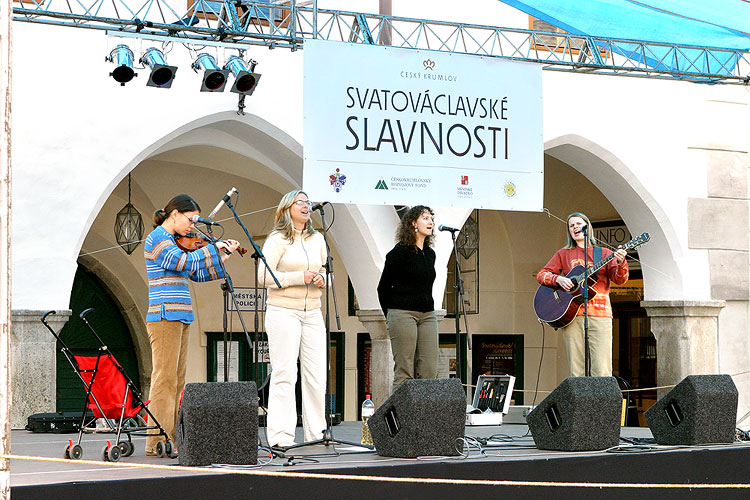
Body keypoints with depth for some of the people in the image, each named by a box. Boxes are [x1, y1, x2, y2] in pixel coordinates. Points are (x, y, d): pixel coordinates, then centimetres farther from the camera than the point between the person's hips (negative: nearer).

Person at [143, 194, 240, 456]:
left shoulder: (174, 241, 20)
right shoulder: (157, 238, -8)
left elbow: (198, 273, 22)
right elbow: (184, 262, -23)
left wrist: (222, 257, 11)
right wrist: (213, 247, -11)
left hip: (179, 317, 10)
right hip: (165, 316, -10)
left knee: (177, 382, 8)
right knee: (165, 380, -11)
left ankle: (171, 440, 10)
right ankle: (157, 441, -11)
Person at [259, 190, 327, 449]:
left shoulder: (317, 239, 15)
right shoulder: (277, 240, -3)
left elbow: (326, 272, 21)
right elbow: (264, 276, -11)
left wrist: (321, 279, -3)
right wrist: (300, 278, -16)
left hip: (312, 313, 6)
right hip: (283, 312, -6)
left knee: (316, 374, 3)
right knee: (285, 374, -8)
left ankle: (316, 432, 11)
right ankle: (281, 436, -7)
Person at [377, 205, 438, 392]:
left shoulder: (430, 254, 15)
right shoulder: (400, 252, -6)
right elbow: (383, 287, 0)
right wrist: (391, 316, 8)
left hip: (427, 314, 7)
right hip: (403, 313, -7)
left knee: (429, 371, -1)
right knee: (404, 373, -9)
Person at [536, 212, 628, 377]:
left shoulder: (604, 253, 14)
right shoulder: (563, 254, 18)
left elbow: (619, 279, 1)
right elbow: (542, 275, 13)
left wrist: (621, 263, -20)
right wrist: (558, 279, -7)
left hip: (599, 315, -1)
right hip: (572, 315, 1)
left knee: (602, 373, -11)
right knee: (577, 372, -4)